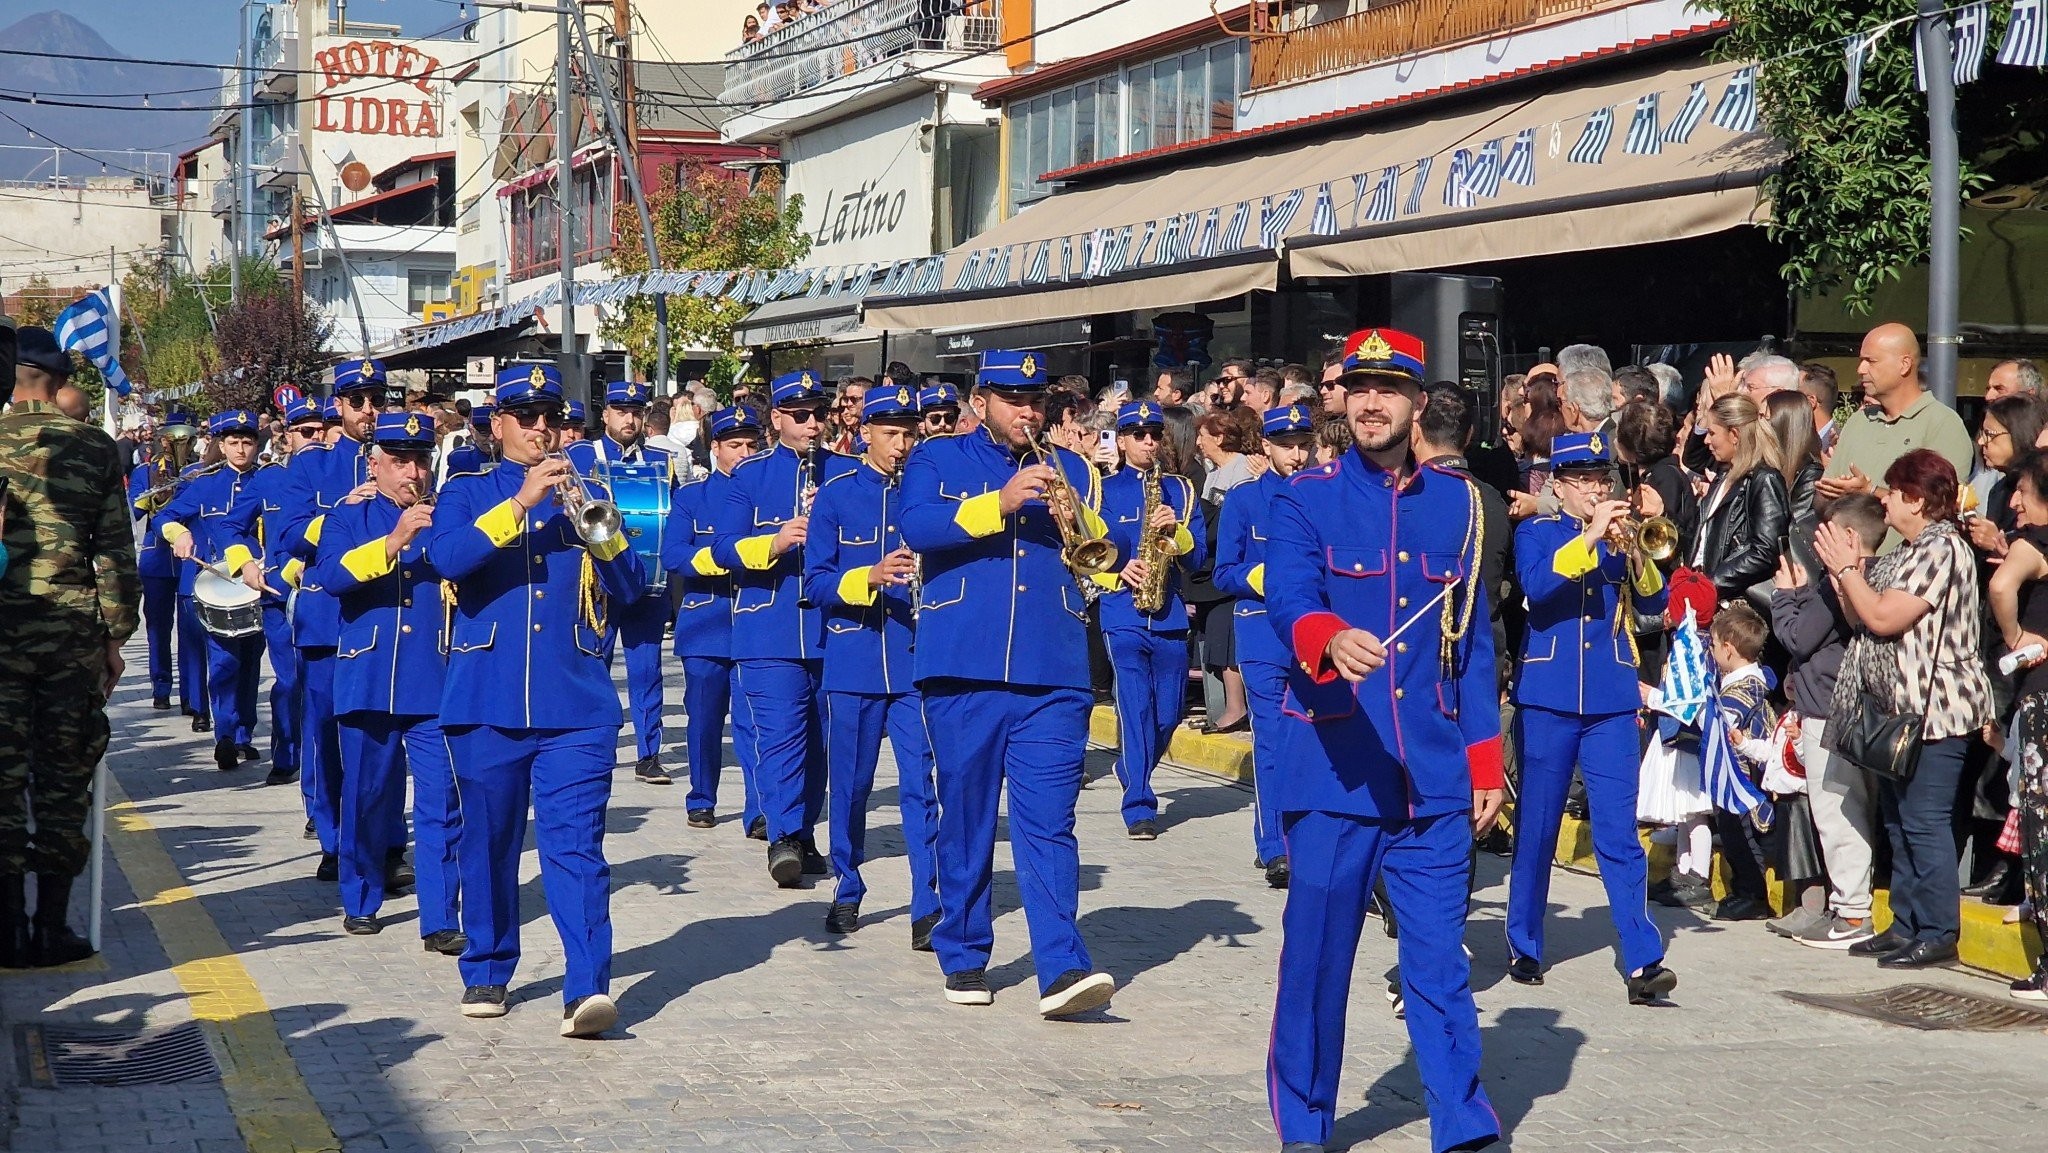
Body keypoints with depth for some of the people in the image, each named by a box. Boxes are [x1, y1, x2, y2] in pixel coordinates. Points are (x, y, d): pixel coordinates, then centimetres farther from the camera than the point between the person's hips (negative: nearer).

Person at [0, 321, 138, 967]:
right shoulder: (96, 448, 1)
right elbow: (116, 552, 0)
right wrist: (116, 636, 7)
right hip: (75, 631, 1)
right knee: (64, 779, 6)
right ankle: (53, 926, 7)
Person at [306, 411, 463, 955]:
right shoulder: (351, 518, 8)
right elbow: (332, 575, -11)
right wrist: (393, 540, -21)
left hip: (436, 684, 0)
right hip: (368, 681, 0)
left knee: (441, 803, -5)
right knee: (366, 797, 9)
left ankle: (441, 920, -4)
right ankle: (361, 902, 26)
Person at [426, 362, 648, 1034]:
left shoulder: (584, 497, 13)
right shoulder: (466, 495, 9)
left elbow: (629, 589, 2)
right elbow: (446, 558, -13)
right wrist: (520, 503, -21)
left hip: (576, 705, 0)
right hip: (486, 702, 0)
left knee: (576, 843, -10)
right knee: (488, 843, 9)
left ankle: (586, 990, -18)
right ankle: (486, 972, 25)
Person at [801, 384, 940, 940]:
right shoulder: (835, 495, 4)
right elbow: (817, 583, -1)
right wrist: (870, 577, -19)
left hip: (917, 658, 0)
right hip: (853, 659, 0)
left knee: (920, 783, -6)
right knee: (850, 783, 9)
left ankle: (928, 908, -6)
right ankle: (848, 891, 26)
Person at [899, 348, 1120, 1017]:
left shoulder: (1068, 470, 16)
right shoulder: (938, 460, 9)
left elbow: (1107, 558, 10)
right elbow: (917, 529, -10)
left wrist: (1078, 522, -10)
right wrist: (1000, 502, -20)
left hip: (1053, 675, 1)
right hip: (963, 669, -1)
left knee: (1049, 821, -8)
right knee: (965, 818, 7)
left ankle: (1062, 969, -14)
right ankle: (963, 958, 19)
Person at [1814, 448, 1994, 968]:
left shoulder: (1942, 550, -14)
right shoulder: (1904, 552, 17)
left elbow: (1884, 618, -20)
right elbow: (1860, 618, 18)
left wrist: (1846, 567, -9)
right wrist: (1846, 573, 5)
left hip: (1935, 710, -11)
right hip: (1900, 710, 11)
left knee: (1925, 822, -9)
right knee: (1898, 821, 13)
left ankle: (1939, 933, -5)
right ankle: (1906, 925, 20)